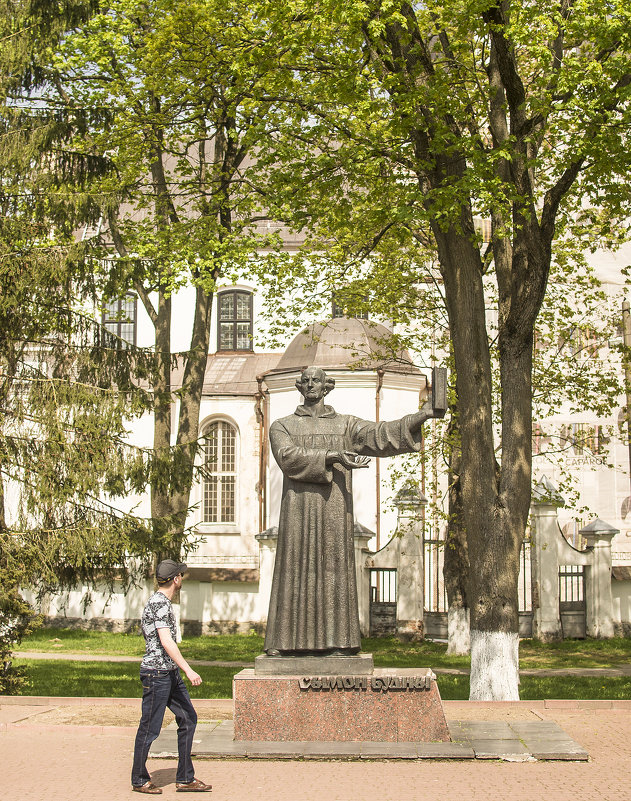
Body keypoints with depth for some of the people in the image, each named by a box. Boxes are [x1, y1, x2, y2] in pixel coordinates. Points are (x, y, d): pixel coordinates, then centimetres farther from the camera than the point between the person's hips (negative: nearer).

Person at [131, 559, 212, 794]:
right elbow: (166, 641, -24)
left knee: (188, 719, 8)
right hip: (156, 672, -10)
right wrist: (188, 670, -27)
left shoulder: (163, 602, 16)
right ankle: (139, 780, 14)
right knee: (150, 728, 1)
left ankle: (185, 779, 12)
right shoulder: (159, 603, -16)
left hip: (170, 673, 10)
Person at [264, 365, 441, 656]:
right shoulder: (282, 426, 13)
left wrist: (421, 416, -13)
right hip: (299, 508, 0)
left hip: (335, 509, 1)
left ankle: (335, 641, -4)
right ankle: (283, 642, -3)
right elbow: (289, 456, -7)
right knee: (295, 569, -4)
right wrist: (333, 456, -18)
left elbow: (380, 434, 1)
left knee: (334, 568, -4)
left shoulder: (346, 425, 16)